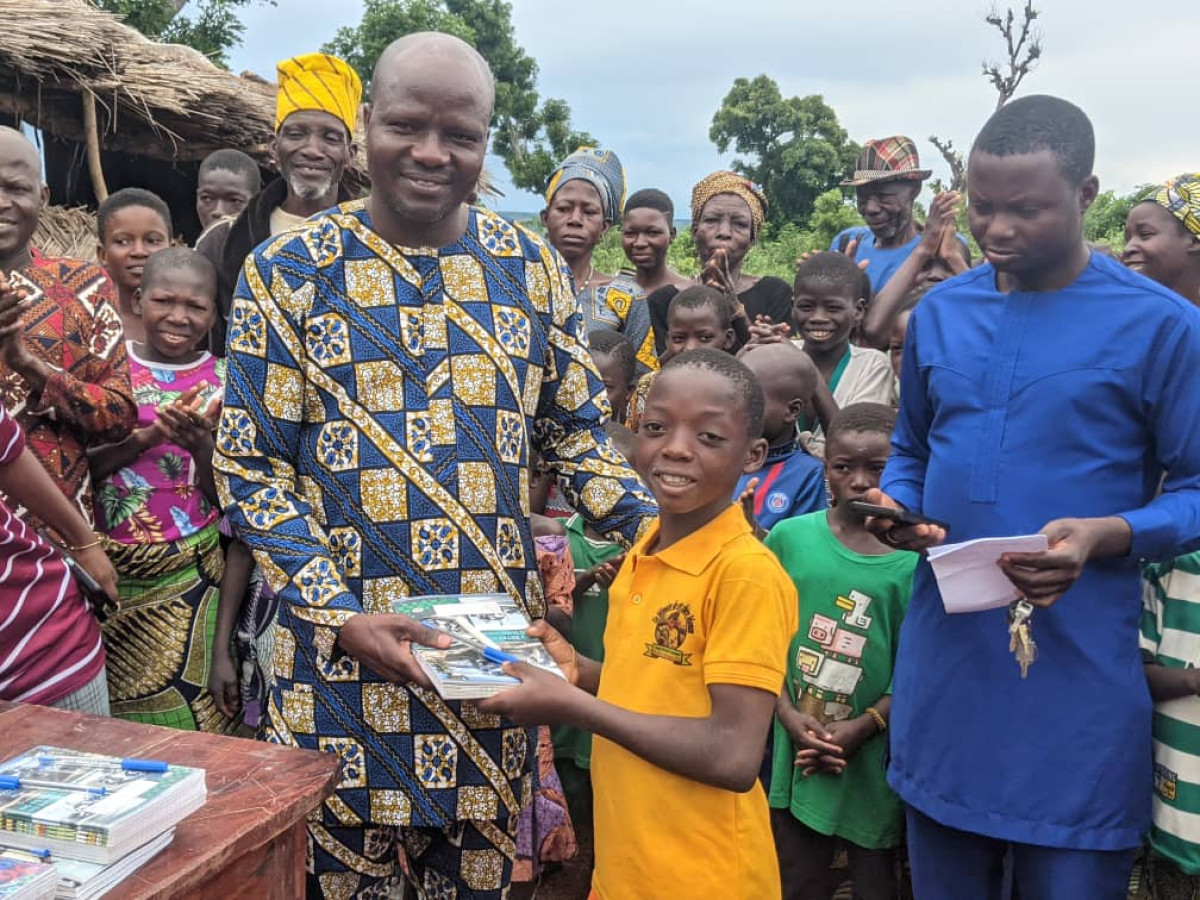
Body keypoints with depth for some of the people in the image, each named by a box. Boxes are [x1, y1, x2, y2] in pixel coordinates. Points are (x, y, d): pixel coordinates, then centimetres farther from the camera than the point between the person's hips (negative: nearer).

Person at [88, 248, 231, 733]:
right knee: (108, 719, 7)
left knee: (189, 714, 2)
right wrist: (148, 436, -18)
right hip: (107, 571, 1)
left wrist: (201, 444, -20)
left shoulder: (225, 382, 1)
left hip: (190, 577, 0)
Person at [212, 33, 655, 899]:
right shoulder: (287, 273, -5)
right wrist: (341, 615, -15)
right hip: (341, 643, -1)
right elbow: (250, 468, -6)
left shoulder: (532, 267, 2)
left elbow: (577, 432, 8)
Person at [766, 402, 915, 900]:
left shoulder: (915, 558, -8)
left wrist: (862, 727, -15)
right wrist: (790, 717, -9)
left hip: (873, 761, -1)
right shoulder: (790, 537, -3)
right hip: (797, 755, 1)